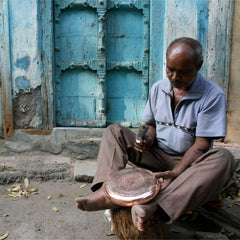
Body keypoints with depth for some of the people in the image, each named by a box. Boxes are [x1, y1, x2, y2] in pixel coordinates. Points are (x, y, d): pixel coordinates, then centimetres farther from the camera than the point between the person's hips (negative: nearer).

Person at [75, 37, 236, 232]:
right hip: (157, 156, 4)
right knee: (114, 132, -6)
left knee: (224, 159, -35)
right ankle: (107, 191, -31)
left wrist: (175, 173, -29)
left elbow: (201, 144, -17)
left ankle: (157, 205, -52)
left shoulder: (213, 95, -14)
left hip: (189, 162, -4)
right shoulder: (158, 88, 2)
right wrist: (149, 138, -12)